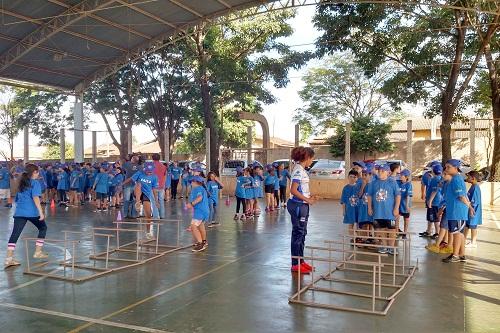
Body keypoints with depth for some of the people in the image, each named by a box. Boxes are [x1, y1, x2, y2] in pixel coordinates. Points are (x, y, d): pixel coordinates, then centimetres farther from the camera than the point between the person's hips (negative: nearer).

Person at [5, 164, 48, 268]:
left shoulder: (21, 183, 20)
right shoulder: (35, 183, -2)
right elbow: (35, 198, -14)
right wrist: (41, 212, -19)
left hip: (19, 212, 6)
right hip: (32, 212, -6)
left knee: (15, 234, -2)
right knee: (43, 228, 17)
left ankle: (8, 259, -11)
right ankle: (38, 252, 17)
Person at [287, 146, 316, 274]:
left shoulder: (302, 170, 11)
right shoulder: (298, 170, -18)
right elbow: (293, 190, -23)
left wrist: (308, 196, 10)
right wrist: (307, 200, -16)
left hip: (302, 205, 10)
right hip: (297, 205, -10)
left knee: (302, 233, 16)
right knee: (298, 233, -1)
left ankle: (301, 261, 26)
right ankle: (296, 264, 8)